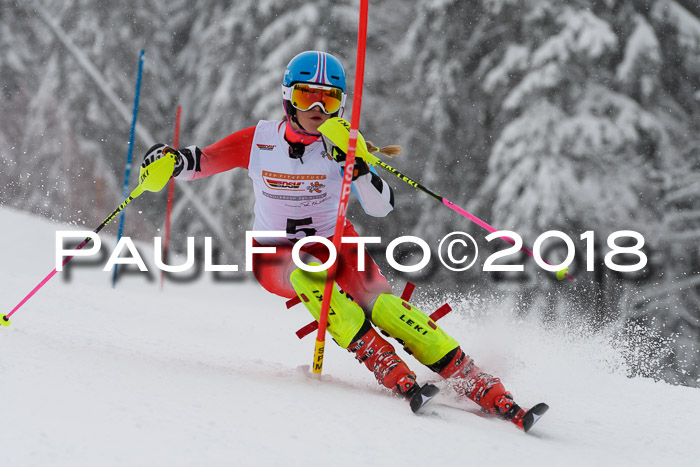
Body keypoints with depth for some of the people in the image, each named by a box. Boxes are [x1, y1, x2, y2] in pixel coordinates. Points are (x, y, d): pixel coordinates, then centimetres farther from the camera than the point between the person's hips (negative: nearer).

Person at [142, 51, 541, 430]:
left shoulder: (340, 147, -11)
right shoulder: (260, 140, -10)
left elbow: (381, 207, -19)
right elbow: (201, 163, -5)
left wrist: (356, 164, -36)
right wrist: (171, 160, -27)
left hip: (334, 245, 0)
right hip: (275, 255, 0)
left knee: (382, 304, -26)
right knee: (305, 275, -37)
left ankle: (485, 389, -28)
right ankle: (392, 373, -40)